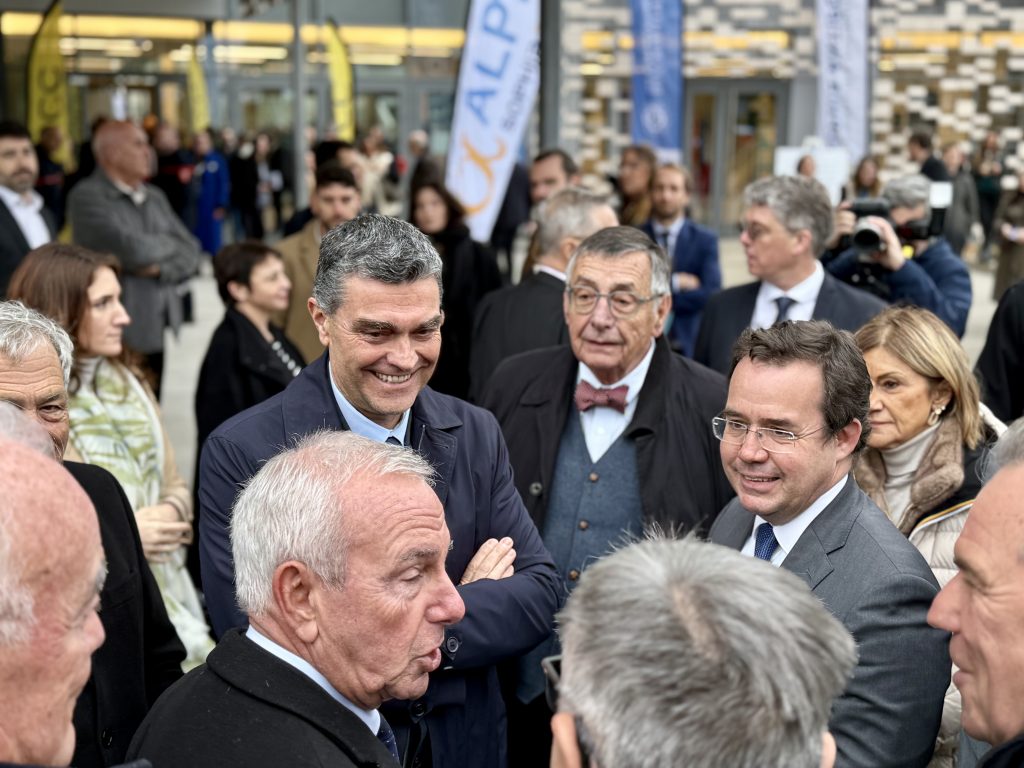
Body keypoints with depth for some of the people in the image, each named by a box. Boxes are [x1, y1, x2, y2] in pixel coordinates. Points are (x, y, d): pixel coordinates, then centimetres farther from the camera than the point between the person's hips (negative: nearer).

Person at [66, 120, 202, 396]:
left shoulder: (155, 197, 15)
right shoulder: (87, 196, -7)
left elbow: (191, 252, 12)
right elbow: (132, 250, -19)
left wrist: (162, 268, -9)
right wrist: (170, 244, 0)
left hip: (156, 330, 6)